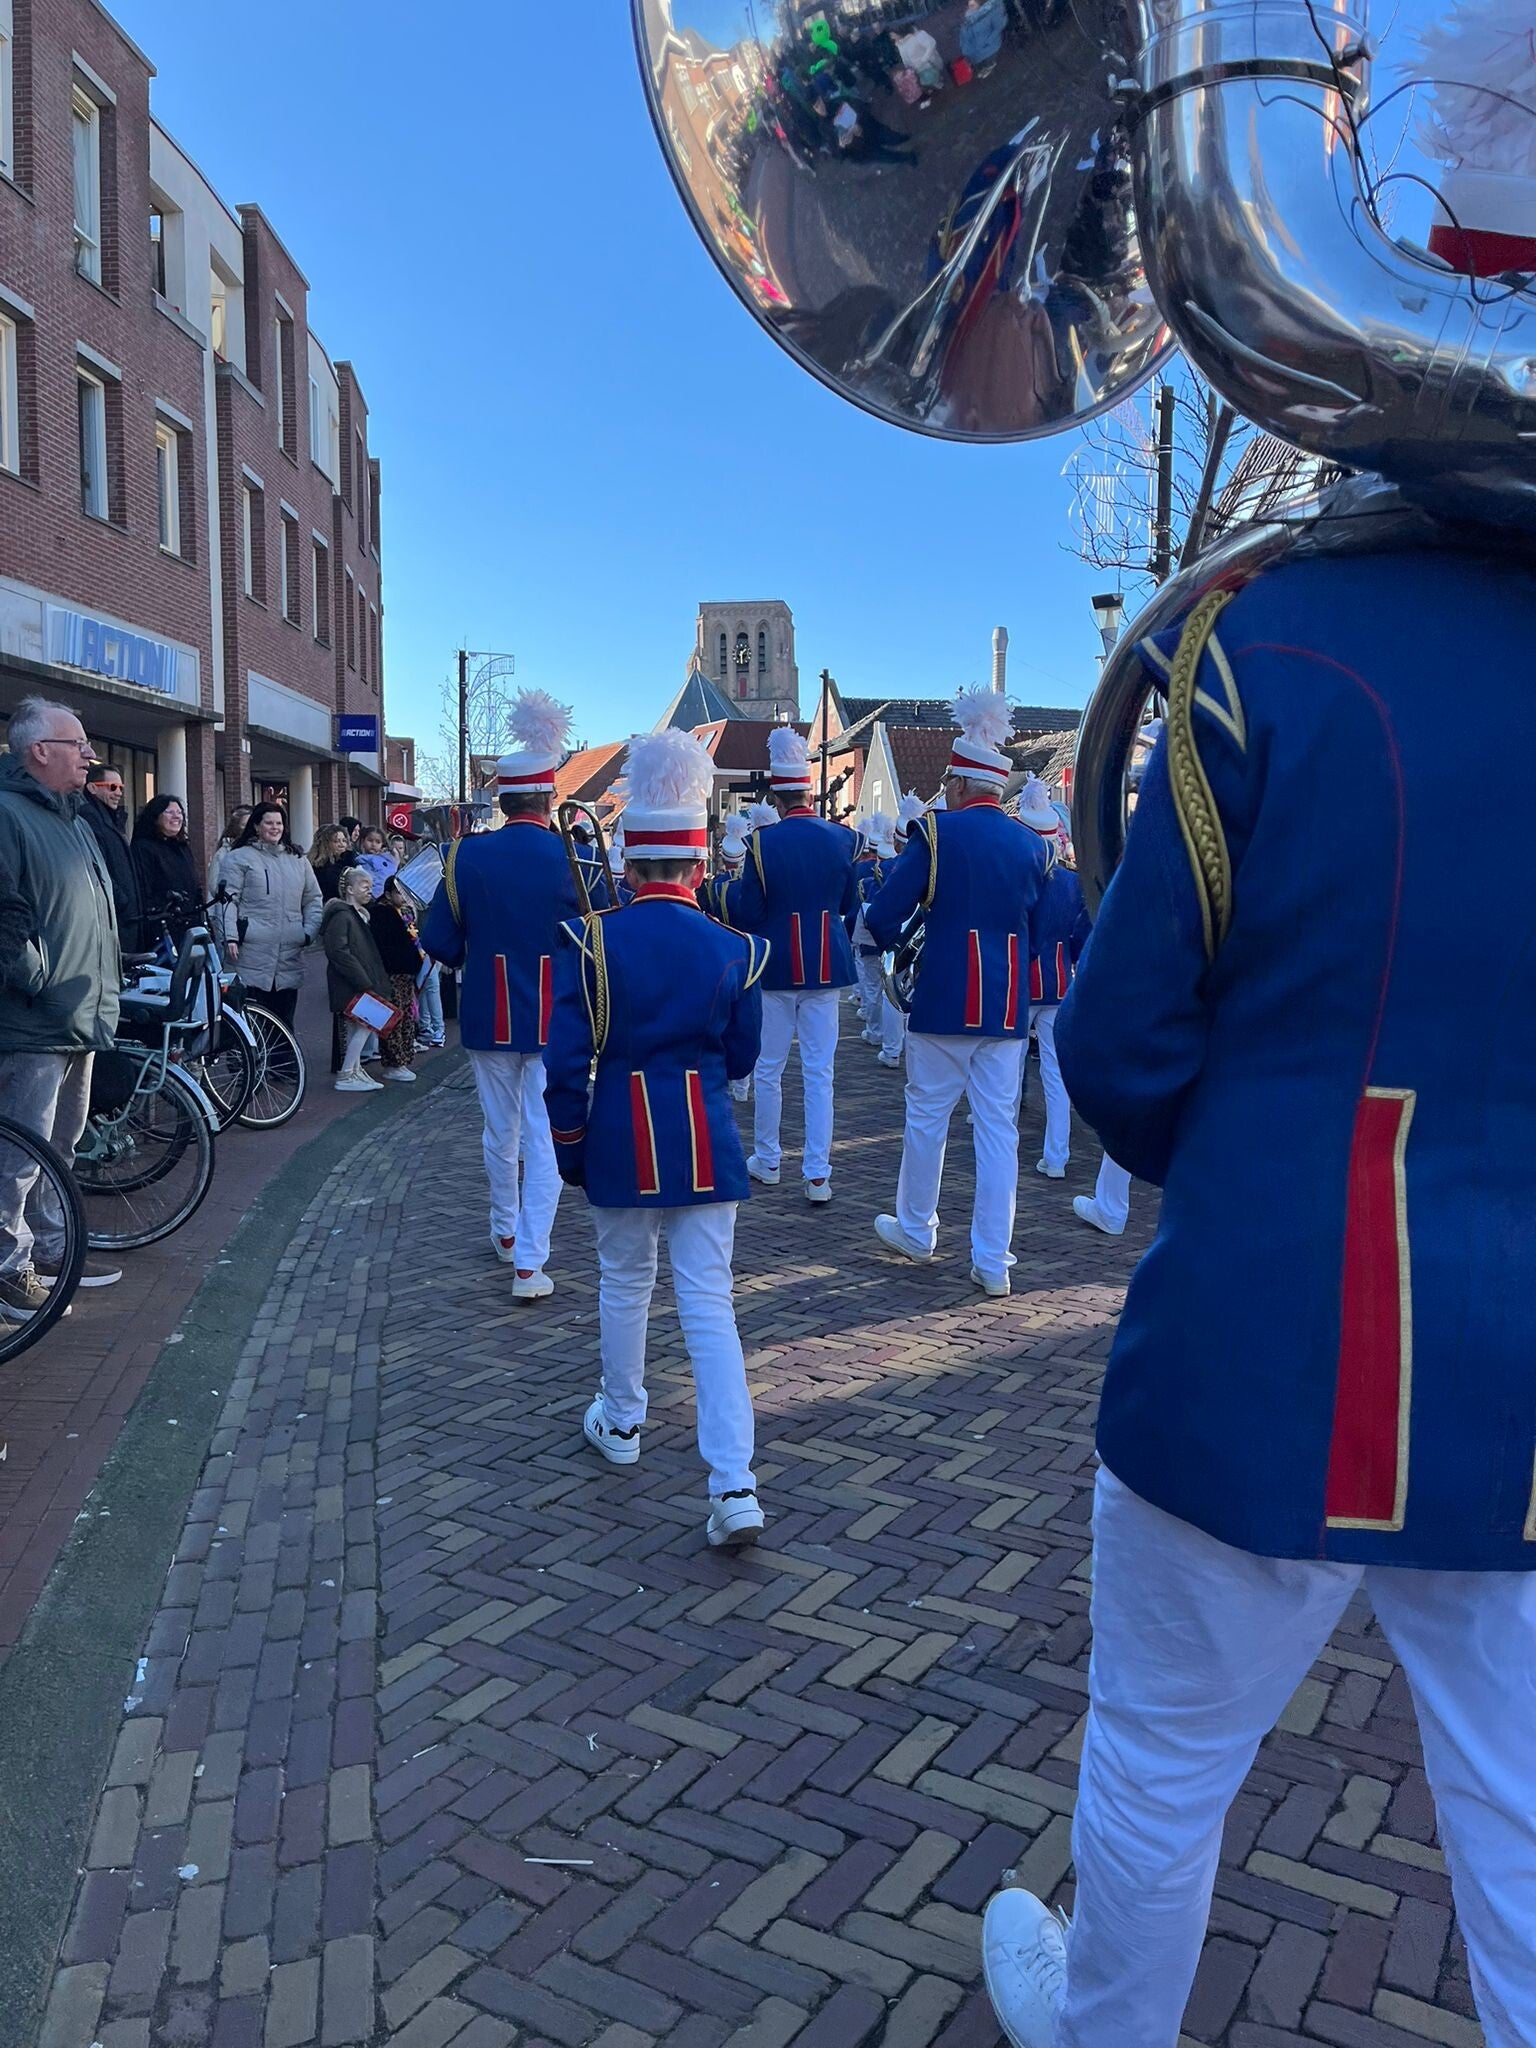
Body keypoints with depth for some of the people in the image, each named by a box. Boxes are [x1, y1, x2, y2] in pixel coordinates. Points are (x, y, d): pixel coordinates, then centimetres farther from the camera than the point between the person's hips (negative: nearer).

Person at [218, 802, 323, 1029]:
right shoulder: (239, 858, 4)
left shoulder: (297, 860, 17)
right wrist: (231, 937, -13)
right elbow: (229, 900, -2)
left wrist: (309, 932, 4)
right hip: (252, 957, -4)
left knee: (285, 1018, 9)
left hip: (290, 957, 4)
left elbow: (313, 900, 19)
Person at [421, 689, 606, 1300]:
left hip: (489, 1015, 2)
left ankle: (505, 1232, 37)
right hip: (557, 1020, -2)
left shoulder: (467, 855, -6)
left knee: (501, 1132, 19)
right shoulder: (578, 860, -10)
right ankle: (529, 1265, 1)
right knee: (545, 1140, 3)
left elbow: (438, 942, -2)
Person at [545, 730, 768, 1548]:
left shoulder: (591, 942, -9)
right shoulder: (733, 950, -5)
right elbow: (741, 1058, 6)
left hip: (621, 1141, 0)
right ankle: (735, 1486, -3)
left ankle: (621, 1422, 40)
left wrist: (568, 1149, 5)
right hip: (705, 1144, 1)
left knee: (623, 1282, 20)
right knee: (709, 1303, 3)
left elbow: (567, 1061, -7)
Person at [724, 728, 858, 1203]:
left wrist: (734, 891, 12)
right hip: (826, 967, 2)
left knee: (770, 1069, 13)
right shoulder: (842, 839, -3)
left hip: (777, 968, -2)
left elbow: (745, 915, -8)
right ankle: (818, 1175, 3)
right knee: (819, 1073, 5)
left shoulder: (763, 844, -12)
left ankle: (767, 1161, 25)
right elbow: (850, 906, 9)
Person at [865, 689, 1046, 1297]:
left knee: (927, 1115, 12)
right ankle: (992, 1260, 8)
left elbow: (883, 917, -9)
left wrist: (887, 939, 12)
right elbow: (1038, 929, 12)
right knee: (998, 1127, 6)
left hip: (944, 1003, -3)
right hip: (1007, 1009, 4)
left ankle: (915, 1230, 28)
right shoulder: (1031, 846, 5)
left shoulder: (935, 832, -8)